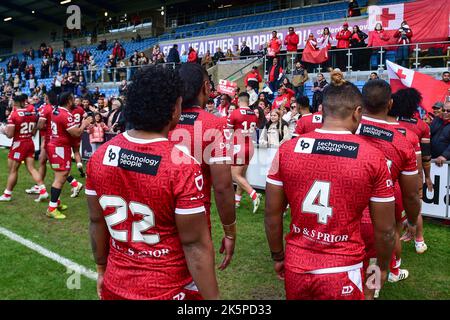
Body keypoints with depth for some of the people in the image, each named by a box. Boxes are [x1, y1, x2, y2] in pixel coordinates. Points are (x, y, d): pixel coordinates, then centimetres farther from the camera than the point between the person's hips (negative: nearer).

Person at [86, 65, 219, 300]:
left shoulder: (100, 156, -7)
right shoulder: (182, 166, -24)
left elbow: (97, 222, 4)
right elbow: (195, 245, -19)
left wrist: (102, 269, 17)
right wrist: (211, 297, -9)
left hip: (116, 286, 5)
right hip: (168, 291, -5)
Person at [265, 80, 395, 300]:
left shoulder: (287, 150, -7)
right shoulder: (373, 158, -11)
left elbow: (272, 214, 0)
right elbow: (385, 229, -3)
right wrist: (383, 267, 14)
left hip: (296, 267, 3)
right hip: (342, 272, -2)